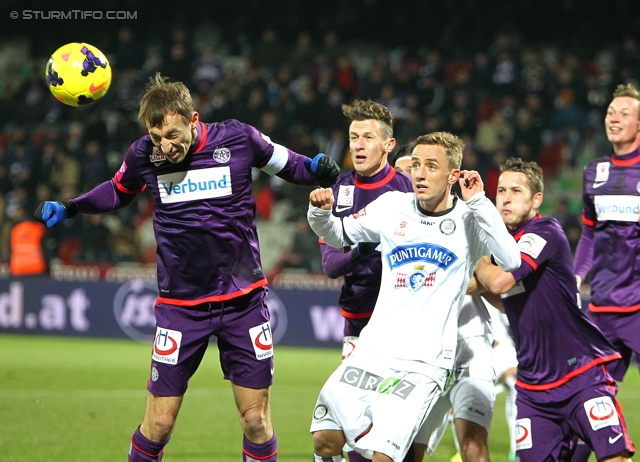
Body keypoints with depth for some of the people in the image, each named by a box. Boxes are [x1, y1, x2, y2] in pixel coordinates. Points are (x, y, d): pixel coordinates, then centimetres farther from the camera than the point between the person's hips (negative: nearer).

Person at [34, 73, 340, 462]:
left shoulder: (237, 138, -10)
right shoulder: (143, 155, -6)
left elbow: (286, 164, 8)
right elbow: (119, 192, 16)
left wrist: (317, 170, -13)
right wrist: (68, 209, 3)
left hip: (244, 299, 0)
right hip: (180, 305, 0)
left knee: (256, 419, 2)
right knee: (159, 422, -2)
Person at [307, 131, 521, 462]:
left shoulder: (469, 219, -4)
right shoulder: (392, 206, 6)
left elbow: (510, 261, -21)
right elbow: (338, 236, 20)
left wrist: (478, 201, -21)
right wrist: (320, 213, -2)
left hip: (424, 364, -4)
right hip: (372, 351, 4)